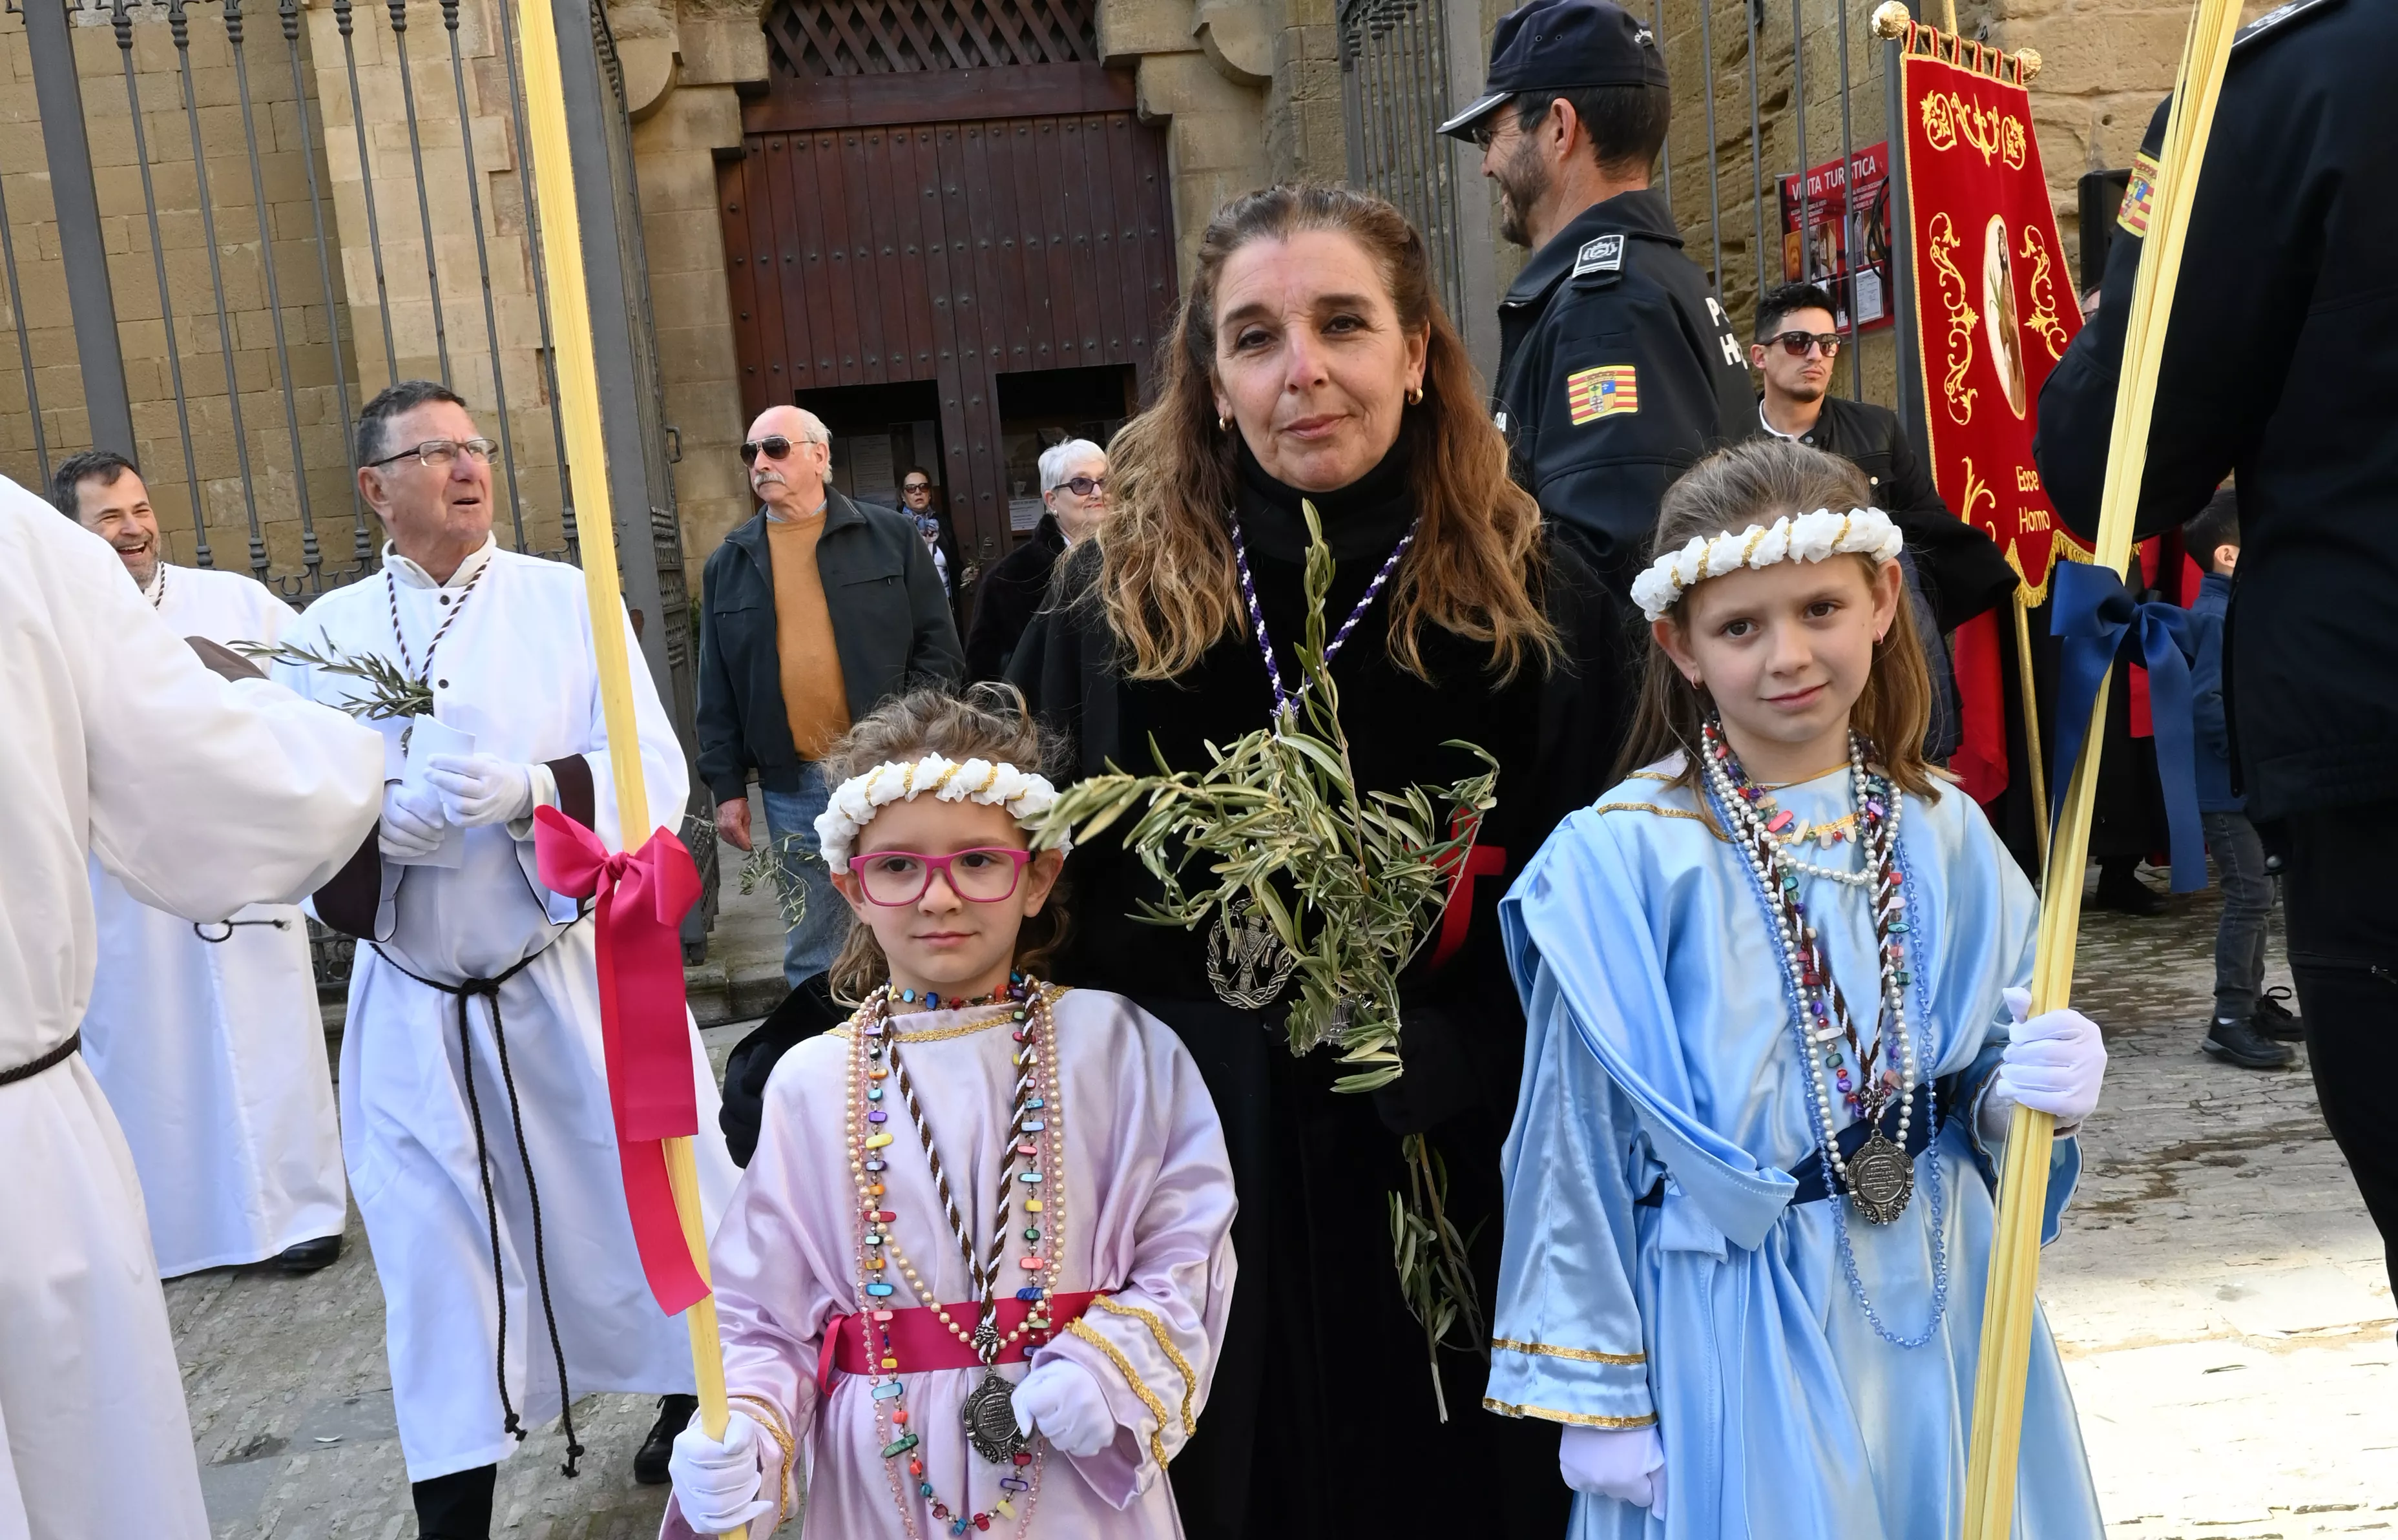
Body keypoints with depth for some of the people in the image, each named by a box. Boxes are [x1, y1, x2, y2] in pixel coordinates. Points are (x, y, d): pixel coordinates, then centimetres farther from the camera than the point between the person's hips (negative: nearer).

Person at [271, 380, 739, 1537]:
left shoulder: (570, 601, -1)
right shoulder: (324, 638, 3)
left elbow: (654, 774, -8)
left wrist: (533, 789, -26)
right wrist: (375, 831, -22)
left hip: (586, 978, -1)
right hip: (416, 1008, 1)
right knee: (438, 1256, 6)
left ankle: (694, 1404, 37)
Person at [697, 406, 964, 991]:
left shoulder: (892, 536, 1)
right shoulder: (728, 563, 9)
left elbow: (940, 649, -1)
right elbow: (717, 688, 9)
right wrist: (726, 786, 3)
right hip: (791, 786, 2)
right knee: (810, 947, 10)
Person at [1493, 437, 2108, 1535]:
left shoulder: (1947, 837, 0)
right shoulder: (1623, 858, -15)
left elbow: (1988, 1102, 9)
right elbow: (1578, 1139, -11)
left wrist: (2034, 1095, -15)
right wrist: (1594, 1393, -6)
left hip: (1941, 1314, 4)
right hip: (1733, 1338, -4)